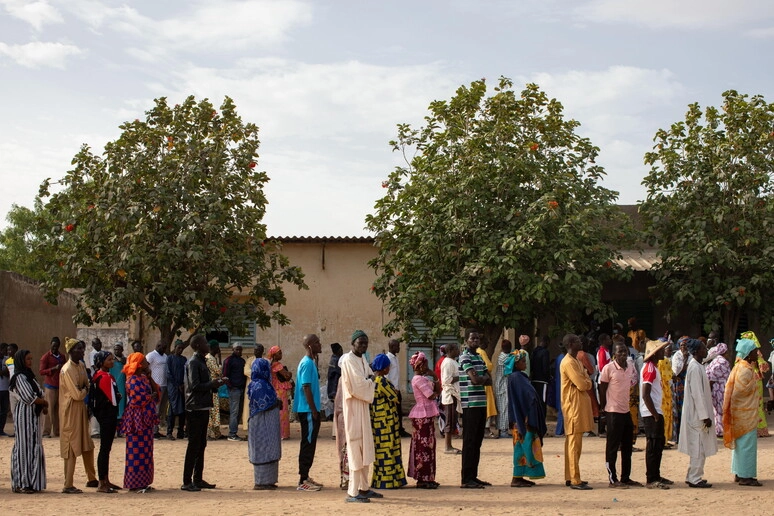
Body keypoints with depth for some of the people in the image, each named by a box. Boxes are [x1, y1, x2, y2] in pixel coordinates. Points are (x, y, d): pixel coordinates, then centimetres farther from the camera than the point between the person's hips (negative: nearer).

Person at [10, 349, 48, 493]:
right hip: (24, 415, -9)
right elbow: (29, 398, -19)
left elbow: (39, 393, 17)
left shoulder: (29, 376, 15)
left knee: (34, 447, 9)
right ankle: (21, 483, -1)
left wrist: (43, 405, -2)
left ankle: (31, 481, 14)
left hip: (33, 415, 9)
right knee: (24, 446, -5)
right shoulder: (20, 378, -12)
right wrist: (45, 403, -4)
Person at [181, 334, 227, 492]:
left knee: (201, 445, 13)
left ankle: (198, 479, 19)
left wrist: (216, 384, 5)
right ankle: (187, 482, -2)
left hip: (203, 408, 10)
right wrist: (212, 384, -12)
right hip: (195, 409, -10)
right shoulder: (193, 363, -12)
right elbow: (195, 386, -21)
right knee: (194, 445, -6)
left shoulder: (202, 362, 17)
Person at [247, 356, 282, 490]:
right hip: (262, 424, -10)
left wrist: (276, 401, 3)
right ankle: (260, 482, -1)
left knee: (268, 451, 12)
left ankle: (267, 480, 17)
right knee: (263, 450, -6)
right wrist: (278, 402, -6)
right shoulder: (259, 385, -17)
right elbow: (265, 405, -21)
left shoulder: (264, 384, 13)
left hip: (268, 424, 10)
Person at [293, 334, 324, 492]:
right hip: (308, 410, -10)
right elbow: (306, 388, -20)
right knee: (308, 444, -6)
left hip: (311, 410, 10)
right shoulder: (307, 363, -16)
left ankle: (305, 476, 20)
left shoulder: (310, 362, 14)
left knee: (309, 444, 13)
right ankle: (303, 481, -3)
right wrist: (314, 411, -18)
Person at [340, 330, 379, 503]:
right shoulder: (348, 361, -15)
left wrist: (368, 380, -4)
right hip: (353, 406, -10)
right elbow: (357, 386, -21)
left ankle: (364, 488, 22)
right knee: (355, 449, -8)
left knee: (365, 447, 14)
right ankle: (352, 492, -5)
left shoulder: (363, 360, 13)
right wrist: (370, 380, -5)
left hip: (363, 406, 10)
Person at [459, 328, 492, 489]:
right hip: (470, 404, -9)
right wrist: (484, 378, 0)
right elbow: (475, 379, -21)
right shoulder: (465, 357, -9)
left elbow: (489, 380, 13)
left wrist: (482, 379, -8)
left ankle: (473, 476, 18)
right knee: (470, 442, -6)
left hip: (481, 403, 9)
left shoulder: (479, 357, 18)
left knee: (477, 441, 11)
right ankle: (466, 479, -4)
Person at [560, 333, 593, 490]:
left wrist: (585, 382, -7)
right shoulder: (568, 363, -15)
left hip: (580, 405, 10)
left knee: (573, 443, 12)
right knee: (575, 443, -9)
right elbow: (582, 385, -21)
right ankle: (575, 480, -8)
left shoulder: (576, 361, 18)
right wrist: (586, 382, 0)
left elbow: (587, 383, 14)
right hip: (574, 406, -10)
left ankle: (570, 477, 17)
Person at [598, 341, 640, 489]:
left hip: (626, 410, 7)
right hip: (613, 411, -7)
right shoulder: (608, 368, -11)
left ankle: (626, 478, 22)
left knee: (627, 446, 13)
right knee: (612, 447, -1)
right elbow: (602, 389, -6)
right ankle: (612, 479, 5)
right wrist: (604, 408, -4)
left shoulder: (630, 366, 7)